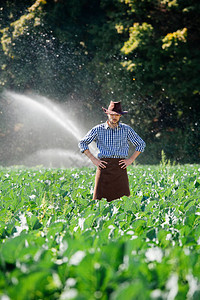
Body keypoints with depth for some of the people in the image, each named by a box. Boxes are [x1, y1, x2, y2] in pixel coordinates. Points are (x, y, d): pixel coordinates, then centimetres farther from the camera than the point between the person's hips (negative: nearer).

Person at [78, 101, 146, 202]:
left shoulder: (126, 129, 9)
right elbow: (82, 143, 12)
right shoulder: (98, 129, 6)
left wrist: (131, 159, 7)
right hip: (104, 166, -1)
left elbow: (141, 144, 18)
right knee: (100, 199, -5)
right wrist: (93, 159, 2)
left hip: (120, 166, 1)